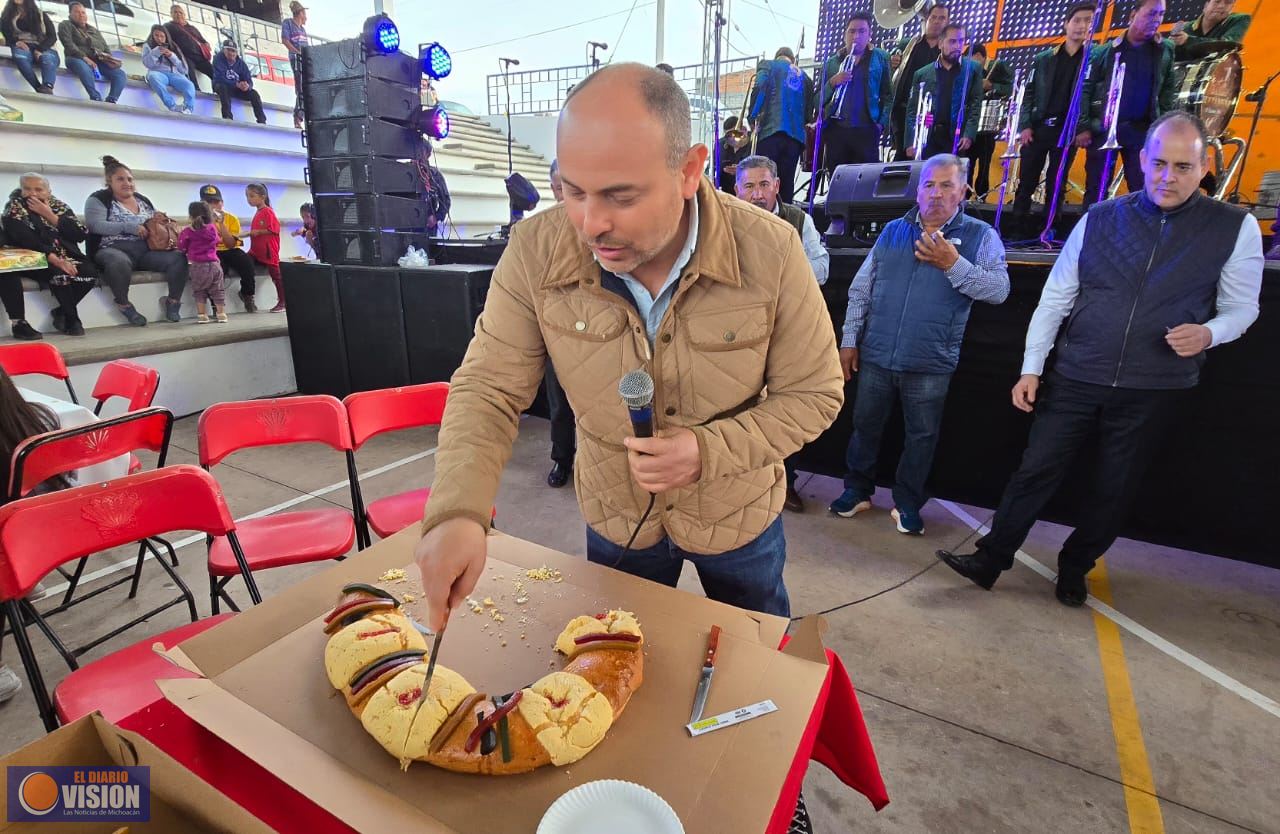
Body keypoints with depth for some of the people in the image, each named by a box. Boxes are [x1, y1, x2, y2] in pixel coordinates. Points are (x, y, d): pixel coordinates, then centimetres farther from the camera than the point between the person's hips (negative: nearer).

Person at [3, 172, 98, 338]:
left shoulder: (59, 206, 11)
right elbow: (24, 239, -14)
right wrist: (53, 258, -29)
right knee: (59, 273, -33)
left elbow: (80, 234, -2)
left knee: (90, 271, -24)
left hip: (65, 257, 4)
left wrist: (50, 215, -9)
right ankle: (72, 317, -15)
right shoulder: (15, 208, 2)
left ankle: (62, 311, -7)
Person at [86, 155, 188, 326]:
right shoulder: (98, 199, 3)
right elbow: (95, 225, -12)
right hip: (114, 250, -5)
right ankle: (124, 305, -19)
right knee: (120, 262, -41)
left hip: (146, 250, 5)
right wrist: (130, 227, -21)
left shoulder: (143, 200, 19)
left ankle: (172, 302, -9)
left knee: (178, 257, -22)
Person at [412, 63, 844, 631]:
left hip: (738, 513, 0)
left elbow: (815, 396, -14)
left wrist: (709, 451, -30)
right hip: (614, 519, 1)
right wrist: (456, 511, -32)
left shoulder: (771, 252, -25)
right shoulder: (536, 251, -22)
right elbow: (487, 389, -16)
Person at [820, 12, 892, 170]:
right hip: (835, 129, 2)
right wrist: (832, 82, -7)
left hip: (866, 130, -1)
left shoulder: (880, 58, 11)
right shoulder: (832, 62, 15)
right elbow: (819, 100, 10)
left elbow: (888, 95, 8)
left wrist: (882, 123, -5)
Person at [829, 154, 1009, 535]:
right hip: (876, 356, 2)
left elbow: (999, 290, -11)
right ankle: (857, 490, 30)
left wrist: (953, 264, -22)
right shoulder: (893, 231, 8)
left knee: (922, 436, 10)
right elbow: (860, 290, 7)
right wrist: (849, 340, 2)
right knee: (865, 426, 12)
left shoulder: (980, 236, 1)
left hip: (930, 364, -2)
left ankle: (907, 503, 26)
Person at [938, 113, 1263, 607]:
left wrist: (1208, 333, -18)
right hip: (1076, 380, 0)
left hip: (1153, 390, 0)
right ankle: (990, 559, 14)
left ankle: (1074, 570, 32)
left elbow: (1241, 307, 6)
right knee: (1036, 470, 1)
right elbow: (1055, 299, 2)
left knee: (1115, 491, 11)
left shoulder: (1236, 228, -1)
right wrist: (1030, 369, -2)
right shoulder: (1100, 220, 1)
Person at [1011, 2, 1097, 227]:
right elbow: (1028, 94, 9)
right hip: (1037, 127, 1)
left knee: (1055, 186, 1)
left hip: (1068, 131, -1)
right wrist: (1025, 125, -4)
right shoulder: (1043, 59, 12)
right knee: (1026, 182, -1)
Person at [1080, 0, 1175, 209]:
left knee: (1143, 189, 0)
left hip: (1143, 131, 2)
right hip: (1103, 129, -2)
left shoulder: (1166, 50, 9)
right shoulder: (1105, 51, 2)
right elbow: (1085, 89, 0)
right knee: (1095, 188, 2)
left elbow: (1167, 93, 9)